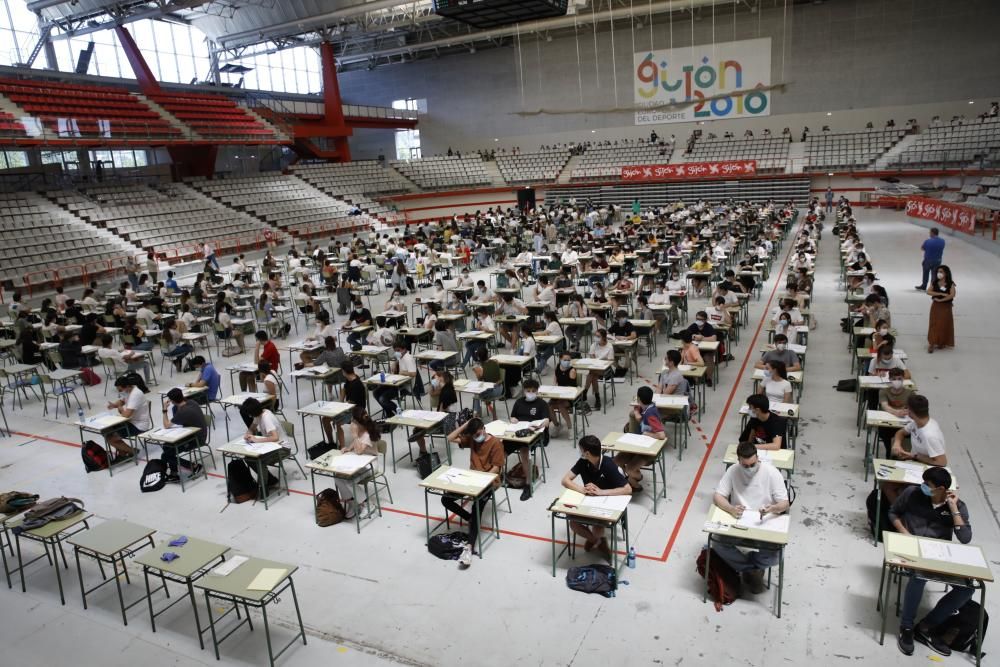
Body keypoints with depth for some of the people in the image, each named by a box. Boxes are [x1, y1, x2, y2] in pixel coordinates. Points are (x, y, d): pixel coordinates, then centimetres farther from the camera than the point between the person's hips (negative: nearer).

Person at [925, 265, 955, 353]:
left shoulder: (950, 284, -5)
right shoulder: (934, 283, 0)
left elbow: (952, 295, -18)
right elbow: (928, 292, -14)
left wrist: (940, 299, -19)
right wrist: (941, 293, -21)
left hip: (946, 307, -1)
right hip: (935, 307, 1)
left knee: (944, 325, 6)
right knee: (934, 325, -2)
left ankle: (942, 343, 20)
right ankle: (931, 344, -3)